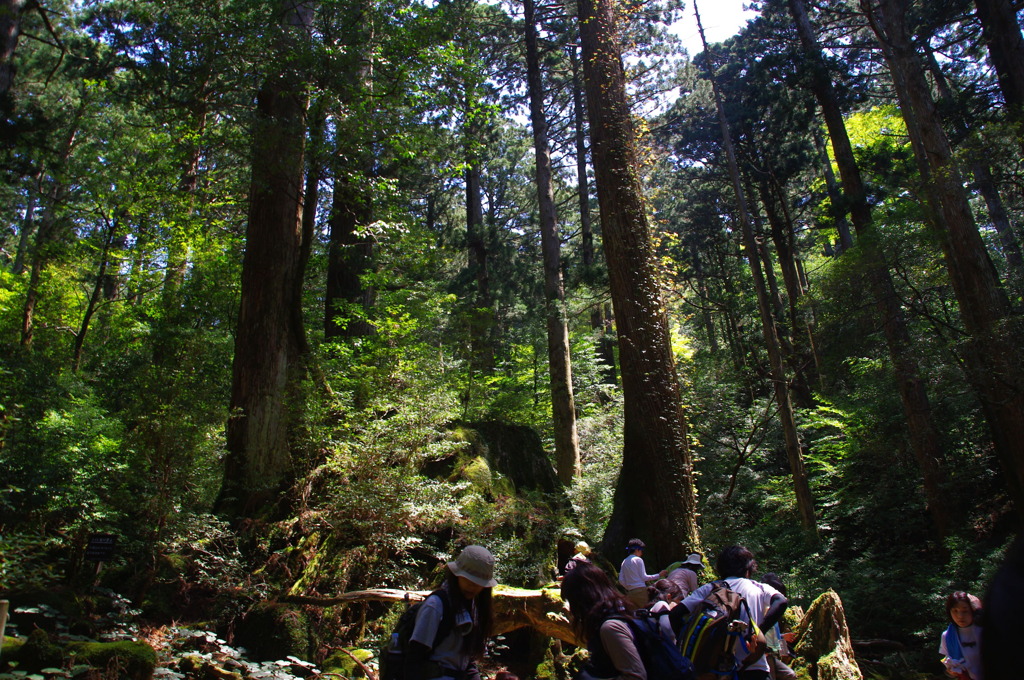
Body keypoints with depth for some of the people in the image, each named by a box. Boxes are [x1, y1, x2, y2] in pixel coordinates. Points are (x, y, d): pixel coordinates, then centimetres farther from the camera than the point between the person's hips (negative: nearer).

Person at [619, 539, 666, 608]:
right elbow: (644, 577, -7)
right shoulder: (638, 559, -4)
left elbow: (621, 580, 8)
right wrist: (658, 575, 0)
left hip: (630, 593, 6)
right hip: (640, 590, -6)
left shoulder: (624, 562, 13)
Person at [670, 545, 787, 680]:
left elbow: (675, 614, -3)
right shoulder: (759, 588, 9)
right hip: (754, 668, -1)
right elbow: (781, 602, -13)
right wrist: (758, 633, -15)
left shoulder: (708, 589, 8)